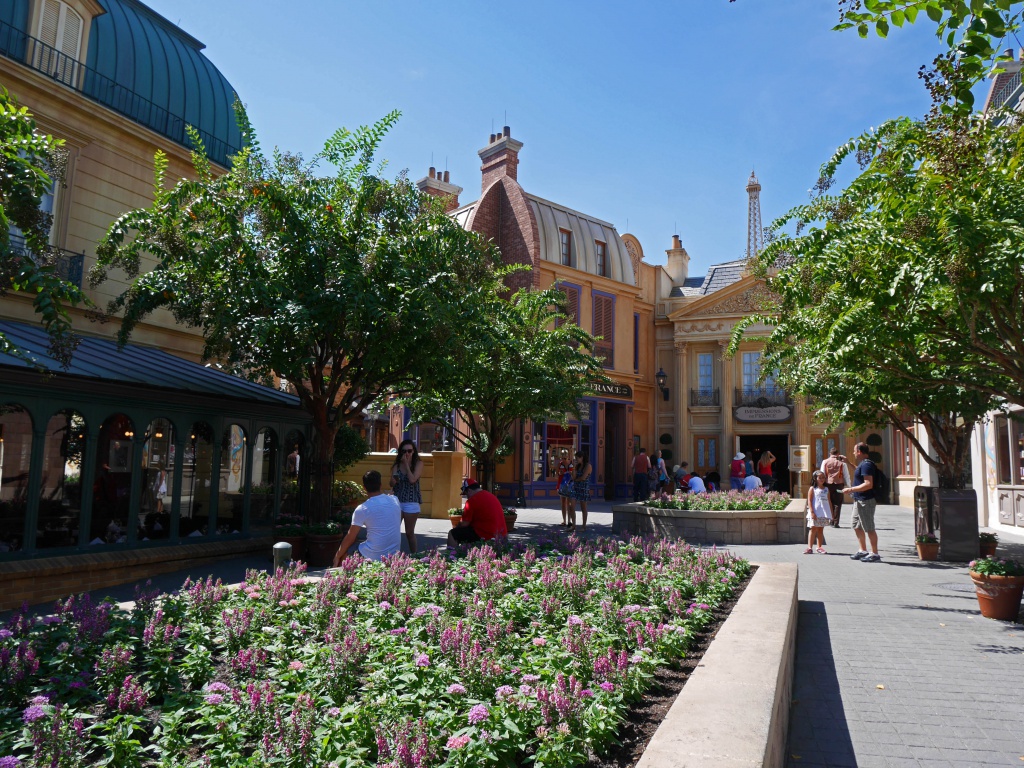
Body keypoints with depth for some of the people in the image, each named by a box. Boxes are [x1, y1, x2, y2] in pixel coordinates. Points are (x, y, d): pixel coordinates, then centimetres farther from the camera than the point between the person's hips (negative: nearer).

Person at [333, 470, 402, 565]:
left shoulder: (362, 509, -14)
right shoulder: (395, 500, -1)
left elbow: (350, 538, -5)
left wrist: (337, 556, 9)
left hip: (374, 557, -5)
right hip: (394, 555, 6)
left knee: (344, 555, 20)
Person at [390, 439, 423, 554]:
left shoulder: (418, 463, -2)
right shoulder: (397, 465, 7)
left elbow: (412, 479, -15)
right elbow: (391, 484, 5)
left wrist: (406, 464, -10)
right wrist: (393, 481, -18)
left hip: (411, 502, -3)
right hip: (397, 500, 3)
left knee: (410, 533, 5)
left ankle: (413, 556, 17)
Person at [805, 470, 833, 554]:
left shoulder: (826, 489, 11)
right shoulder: (812, 489, -2)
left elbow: (829, 501, 14)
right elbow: (809, 501, -7)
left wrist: (831, 513, 11)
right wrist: (812, 512, -16)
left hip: (824, 513, 4)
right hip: (815, 514, -4)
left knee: (820, 530, 9)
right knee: (813, 529, -3)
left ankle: (819, 547, 15)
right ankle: (810, 547, -2)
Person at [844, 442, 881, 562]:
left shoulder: (866, 464, -19)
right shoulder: (862, 464, 13)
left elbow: (868, 484, -27)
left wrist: (851, 489, -24)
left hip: (866, 501, -11)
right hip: (859, 501, 11)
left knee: (869, 528, -4)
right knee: (856, 525, 17)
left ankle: (875, 554, 4)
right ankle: (863, 550, 26)